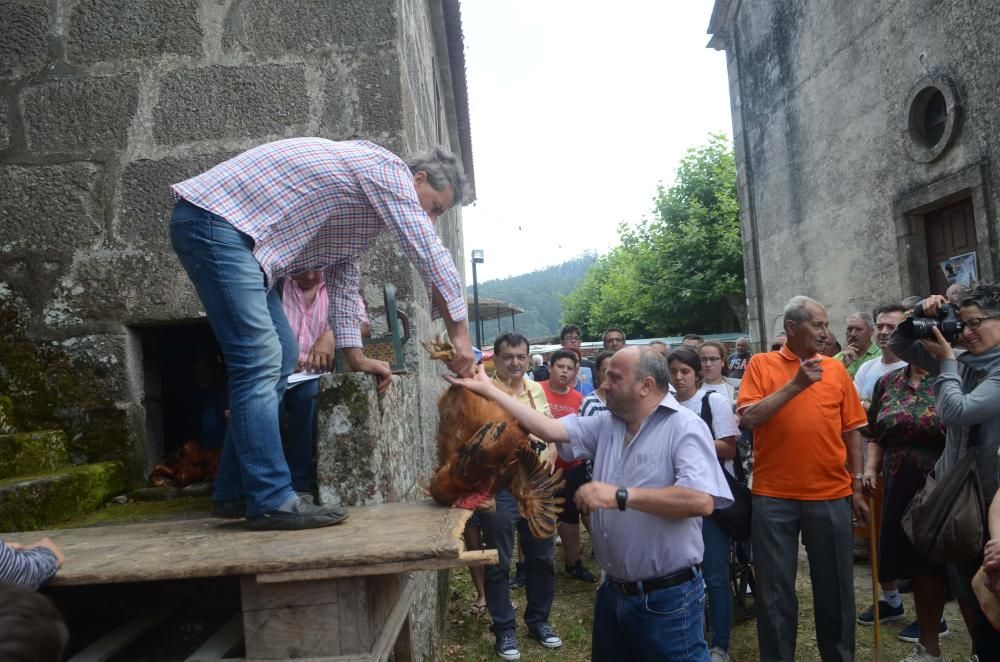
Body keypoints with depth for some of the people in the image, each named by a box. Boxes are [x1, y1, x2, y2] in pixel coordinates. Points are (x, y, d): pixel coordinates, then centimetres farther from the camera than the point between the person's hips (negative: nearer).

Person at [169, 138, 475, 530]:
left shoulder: (363, 204, 21)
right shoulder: (389, 170, -8)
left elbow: (343, 276, 23)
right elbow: (430, 254, -13)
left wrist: (355, 356, 19)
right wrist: (460, 335, -8)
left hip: (231, 229, 11)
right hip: (213, 218, -11)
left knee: (279, 357, 8)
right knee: (260, 361, -15)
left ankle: (234, 493, 13)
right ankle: (270, 500, -11)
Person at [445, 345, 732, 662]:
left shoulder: (685, 427, -15)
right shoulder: (606, 424, 7)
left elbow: (701, 501, -28)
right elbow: (548, 428, 3)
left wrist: (620, 496, -28)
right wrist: (487, 390, 2)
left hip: (667, 598, -7)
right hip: (613, 592, 7)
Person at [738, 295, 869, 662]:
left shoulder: (835, 368, 7)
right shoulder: (761, 364, 0)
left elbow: (851, 431, 10)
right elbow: (749, 419, -12)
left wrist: (857, 487, 10)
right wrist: (795, 384, -17)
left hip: (831, 496, 2)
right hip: (774, 497, -2)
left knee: (835, 587, 13)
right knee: (775, 590, 7)